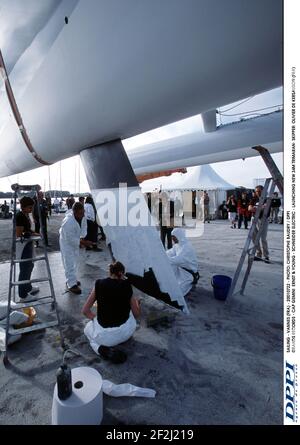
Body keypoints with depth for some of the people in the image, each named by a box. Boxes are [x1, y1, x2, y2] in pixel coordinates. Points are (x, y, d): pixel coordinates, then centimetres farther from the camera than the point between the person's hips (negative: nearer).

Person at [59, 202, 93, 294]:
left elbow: (84, 226, -2)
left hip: (75, 240, 8)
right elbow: (70, 239, -32)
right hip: (67, 242, -8)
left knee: (75, 261, 18)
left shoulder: (81, 216, -17)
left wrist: (82, 237, -17)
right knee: (69, 263, -6)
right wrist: (83, 242, -31)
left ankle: (71, 279, 36)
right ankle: (71, 285, 2)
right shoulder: (68, 222, -37)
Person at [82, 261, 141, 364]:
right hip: (126, 333, 2)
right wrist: (137, 302, 28)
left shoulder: (99, 284, -3)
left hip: (104, 336, -1)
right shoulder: (127, 285, -3)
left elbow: (85, 311, 4)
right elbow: (137, 314, 8)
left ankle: (102, 349, 7)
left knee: (87, 330, 33)